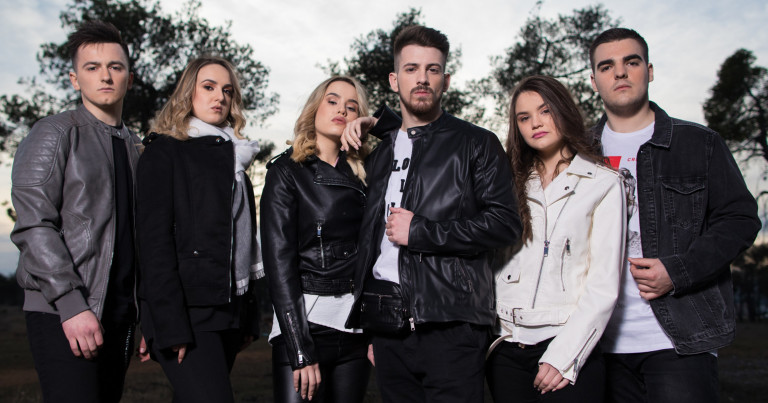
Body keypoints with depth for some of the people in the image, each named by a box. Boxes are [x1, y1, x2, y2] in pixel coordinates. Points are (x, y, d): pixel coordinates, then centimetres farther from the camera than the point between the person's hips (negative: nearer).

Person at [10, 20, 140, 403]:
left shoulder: (133, 146, 17)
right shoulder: (53, 134, -1)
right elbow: (33, 227, -11)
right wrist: (72, 305, -18)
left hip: (119, 315, 6)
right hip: (62, 314, -6)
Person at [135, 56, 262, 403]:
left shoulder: (233, 158, 19)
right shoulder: (164, 153, -1)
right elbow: (153, 240, -10)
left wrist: (248, 318, 14)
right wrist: (171, 327, -18)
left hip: (227, 313, 6)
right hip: (186, 311, -6)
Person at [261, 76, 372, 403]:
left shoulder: (361, 175, 12)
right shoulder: (287, 172, -2)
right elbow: (279, 262, -10)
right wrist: (301, 351, -15)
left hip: (357, 326, 5)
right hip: (304, 323, -4)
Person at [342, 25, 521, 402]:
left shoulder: (476, 143, 3)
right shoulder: (379, 150, 18)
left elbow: (505, 222, -5)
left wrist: (419, 231, -11)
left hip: (449, 324, -4)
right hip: (386, 326, 5)